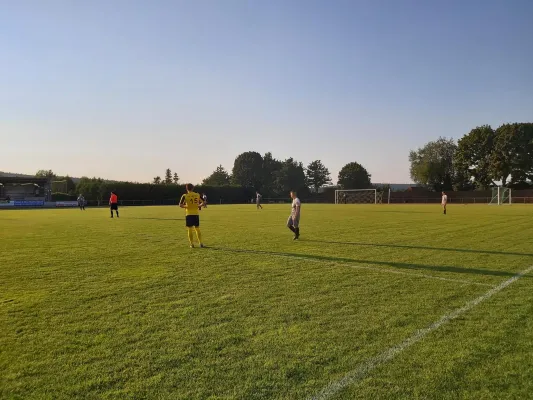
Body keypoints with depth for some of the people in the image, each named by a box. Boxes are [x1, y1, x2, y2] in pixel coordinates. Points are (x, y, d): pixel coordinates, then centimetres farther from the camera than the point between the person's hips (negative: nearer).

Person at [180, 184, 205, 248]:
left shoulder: (185, 196, -5)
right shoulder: (197, 195, 4)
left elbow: (180, 205, -11)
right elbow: (202, 203, 4)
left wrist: (185, 206, 7)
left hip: (189, 214, -3)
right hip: (196, 214, 3)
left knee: (189, 229, 5)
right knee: (197, 229, 12)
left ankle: (192, 244, 4)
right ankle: (201, 243, 10)